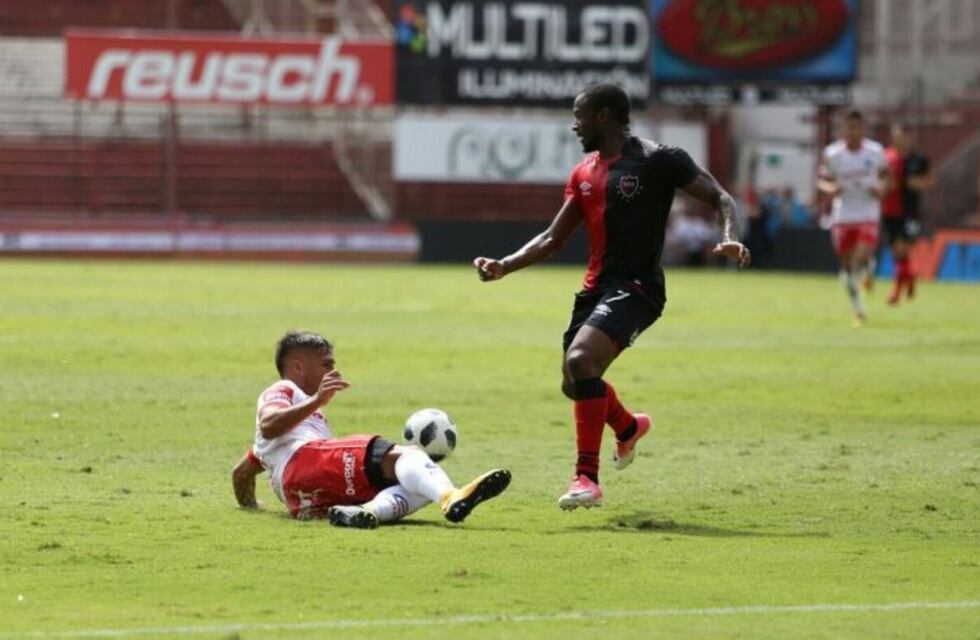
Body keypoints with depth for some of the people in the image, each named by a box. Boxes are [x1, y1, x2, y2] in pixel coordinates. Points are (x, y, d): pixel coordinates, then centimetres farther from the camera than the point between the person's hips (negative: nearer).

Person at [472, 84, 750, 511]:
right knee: (574, 384, 18)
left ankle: (587, 479, -27)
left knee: (580, 359, -29)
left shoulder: (658, 161, -8)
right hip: (596, 287, 8)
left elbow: (720, 198, -9)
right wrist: (504, 267, 5)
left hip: (637, 287, -8)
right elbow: (553, 239, 19)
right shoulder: (583, 175, 14)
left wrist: (730, 239, -29)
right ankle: (629, 428, 52)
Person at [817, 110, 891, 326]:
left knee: (863, 257, -20)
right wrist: (830, 188, -19)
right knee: (847, 266, 4)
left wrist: (881, 189, -9)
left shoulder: (875, 152, -3)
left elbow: (885, 175, 12)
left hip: (868, 214, -1)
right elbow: (822, 180, 4)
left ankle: (869, 269, 19)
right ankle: (858, 310, 22)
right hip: (842, 216, 1)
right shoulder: (832, 154, -4)